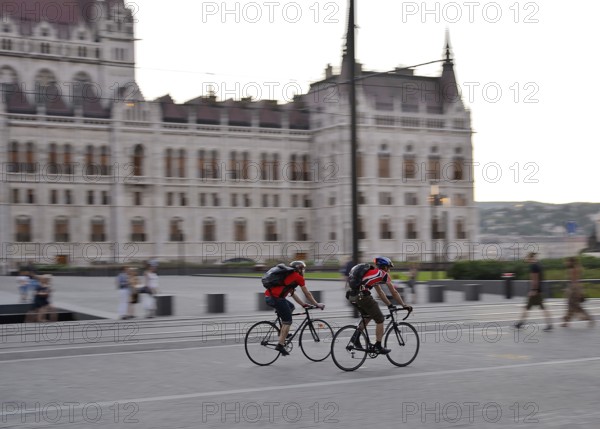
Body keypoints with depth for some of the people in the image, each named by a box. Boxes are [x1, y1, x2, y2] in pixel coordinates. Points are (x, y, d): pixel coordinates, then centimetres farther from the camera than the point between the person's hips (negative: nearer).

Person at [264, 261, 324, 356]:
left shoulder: (289, 276, 29)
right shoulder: (298, 277, 4)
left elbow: (292, 294, 33)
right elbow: (307, 294, 7)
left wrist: (304, 304, 34)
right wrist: (317, 304, 18)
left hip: (268, 297, 9)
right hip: (276, 297, -9)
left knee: (291, 307, 27)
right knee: (287, 321, 2)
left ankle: (283, 333, 22)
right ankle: (280, 345, -4)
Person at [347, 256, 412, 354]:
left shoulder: (373, 272, 30)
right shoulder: (384, 274, 8)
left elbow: (380, 292, 36)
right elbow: (394, 292, 11)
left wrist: (389, 305, 39)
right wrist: (404, 305, 20)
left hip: (352, 296, 8)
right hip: (363, 296, -8)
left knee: (368, 316, 29)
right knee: (380, 320, 7)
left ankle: (356, 336, 15)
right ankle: (378, 347, 10)